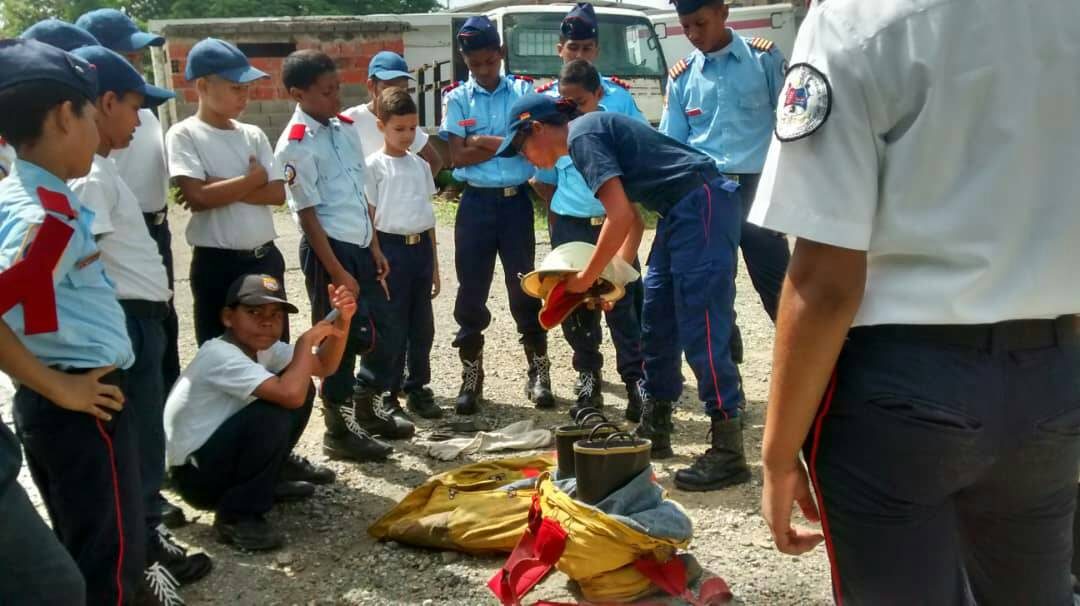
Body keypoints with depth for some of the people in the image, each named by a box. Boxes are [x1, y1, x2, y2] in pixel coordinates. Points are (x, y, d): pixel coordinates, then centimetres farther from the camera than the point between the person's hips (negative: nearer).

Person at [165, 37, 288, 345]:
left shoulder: (253, 135, 7)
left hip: (265, 258, 5)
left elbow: (277, 193, -2)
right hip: (216, 264, -5)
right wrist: (253, 177, -9)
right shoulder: (184, 134, -6)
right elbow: (197, 198, -19)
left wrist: (221, 187, -13)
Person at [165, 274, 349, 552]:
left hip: (223, 451, 9)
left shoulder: (262, 347, 2)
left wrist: (341, 323, -11)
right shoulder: (219, 355, -25)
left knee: (301, 390, 5)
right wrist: (307, 339, -23)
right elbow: (291, 394, -38)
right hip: (196, 474, -9)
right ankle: (236, 515, -15)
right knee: (273, 414, -30)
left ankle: (274, 474, 21)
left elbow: (324, 367, 6)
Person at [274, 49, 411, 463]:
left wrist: (375, 247, 13)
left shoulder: (345, 128, 9)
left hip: (360, 245, 8)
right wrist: (336, 271, -17)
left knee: (384, 330, 15)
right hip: (329, 249, -8)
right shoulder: (296, 145, -14)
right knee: (340, 339, 2)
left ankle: (368, 409, 35)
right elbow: (307, 213, -15)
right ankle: (338, 431, 18)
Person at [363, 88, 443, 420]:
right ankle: (387, 393, 13)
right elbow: (368, 217, -5)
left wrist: (434, 262, 14)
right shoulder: (374, 166, -4)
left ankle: (418, 388, 21)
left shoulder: (420, 165, 12)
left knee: (422, 325, 9)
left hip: (421, 247, 5)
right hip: (391, 247, -5)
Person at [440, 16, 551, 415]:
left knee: (524, 288, 4)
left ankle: (538, 373, 15)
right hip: (476, 203, 1)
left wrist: (482, 142, -14)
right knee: (471, 291, 5)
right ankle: (471, 377, 16)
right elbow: (458, 156, -7)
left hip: (516, 201, 0)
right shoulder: (457, 98, 2)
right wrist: (510, 144, -11)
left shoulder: (524, 91, 3)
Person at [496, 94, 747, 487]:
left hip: (701, 206, -10)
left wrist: (586, 278, -7)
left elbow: (620, 216, -18)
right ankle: (654, 432, 26)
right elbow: (633, 220, 22)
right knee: (657, 324, 15)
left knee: (700, 333, -10)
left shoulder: (581, 135, -10)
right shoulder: (593, 132, 19)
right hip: (684, 212, 10)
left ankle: (729, 453, -6)